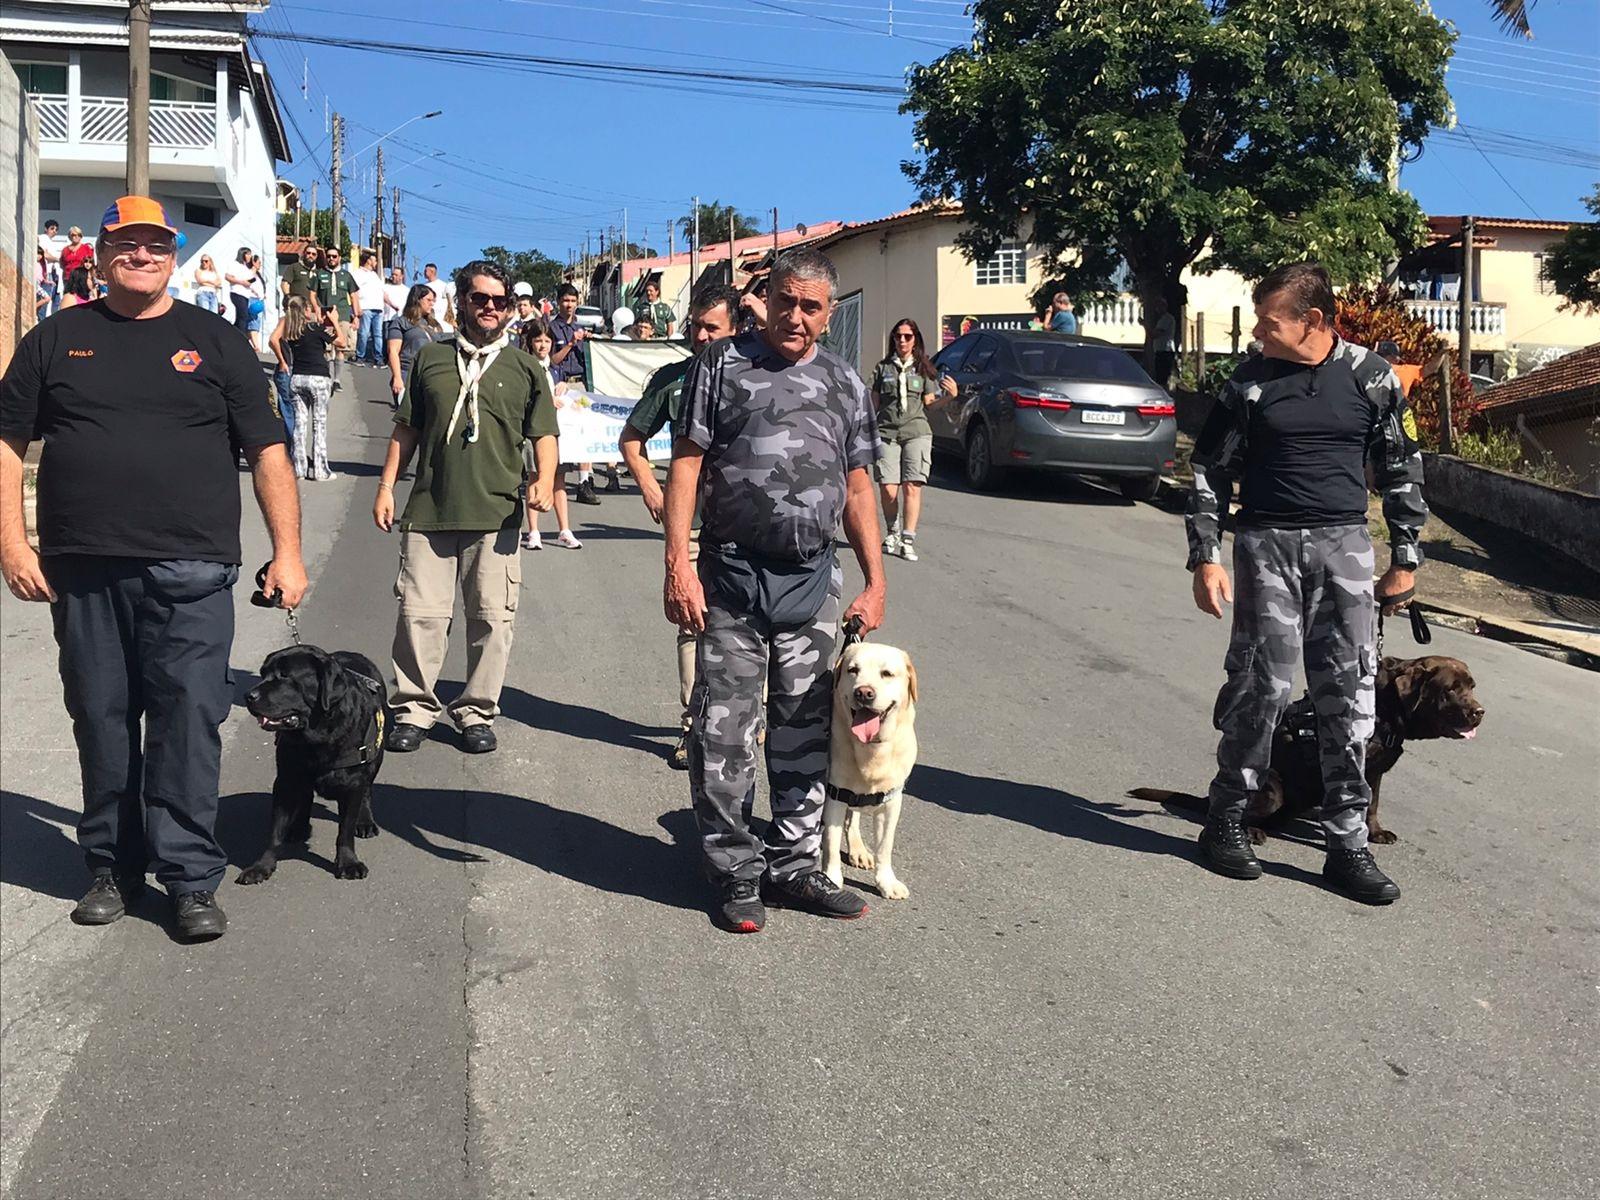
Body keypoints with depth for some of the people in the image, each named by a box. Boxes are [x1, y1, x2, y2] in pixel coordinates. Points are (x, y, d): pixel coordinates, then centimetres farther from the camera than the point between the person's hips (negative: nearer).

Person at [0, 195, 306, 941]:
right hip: (81, 571, 2)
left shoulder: (212, 340, 8)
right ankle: (113, 868, 23)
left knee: (189, 722, -4)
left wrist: (287, 551, -2)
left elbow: (267, 451, 5)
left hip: (190, 571, -2)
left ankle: (190, 879, 4)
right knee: (101, 722, 9)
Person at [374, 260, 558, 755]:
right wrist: (386, 486, 12)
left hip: (496, 513, -1)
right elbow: (406, 428, 17)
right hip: (429, 510, 1)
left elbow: (544, 435, 9)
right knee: (419, 612, -2)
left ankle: (477, 712, 14)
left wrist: (544, 480, -10)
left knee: (491, 617, 0)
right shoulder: (431, 358, 13)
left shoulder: (524, 368, 10)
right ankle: (413, 709, 12)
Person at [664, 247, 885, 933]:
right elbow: (686, 464, -3)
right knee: (724, 735, -1)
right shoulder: (722, 365, 3)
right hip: (731, 576, -3)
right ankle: (736, 872, 11)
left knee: (804, 734, 9)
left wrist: (875, 582, 7)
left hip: (812, 582, 3)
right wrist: (678, 565, -12)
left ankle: (794, 865, 21)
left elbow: (858, 489, 14)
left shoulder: (845, 384, 13)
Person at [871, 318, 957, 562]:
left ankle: (908, 540, -6)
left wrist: (950, 395, -5)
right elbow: (875, 402, 16)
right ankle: (892, 532, 17)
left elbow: (929, 403, 12)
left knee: (912, 486, -12)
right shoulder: (883, 367, 13)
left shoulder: (923, 368, 12)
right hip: (886, 432, 1)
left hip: (916, 432, 0)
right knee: (888, 489, -7)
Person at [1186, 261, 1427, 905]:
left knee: (1350, 694, 1)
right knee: (1261, 684, -4)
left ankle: (1347, 845, 8)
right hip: (1266, 544, -1)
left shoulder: (1372, 377, 3)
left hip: (1345, 545, 2)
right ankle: (1226, 820, 13)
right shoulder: (1249, 383, 1)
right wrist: (1206, 558, -3)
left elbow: (1402, 470, 11)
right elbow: (1209, 472, 5)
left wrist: (1405, 559, 9)